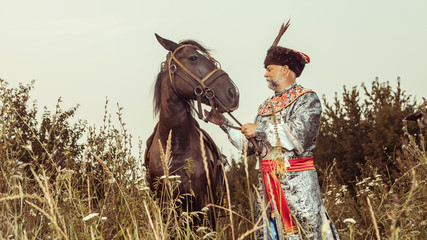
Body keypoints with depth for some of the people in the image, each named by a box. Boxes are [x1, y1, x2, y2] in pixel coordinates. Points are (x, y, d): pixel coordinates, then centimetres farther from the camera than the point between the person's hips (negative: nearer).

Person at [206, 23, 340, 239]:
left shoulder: (307, 99, -2)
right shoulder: (266, 107, 18)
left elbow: (298, 138, -16)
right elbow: (249, 144, 18)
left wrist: (260, 130, -13)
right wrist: (224, 123, 13)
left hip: (298, 181, -7)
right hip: (267, 182, 7)